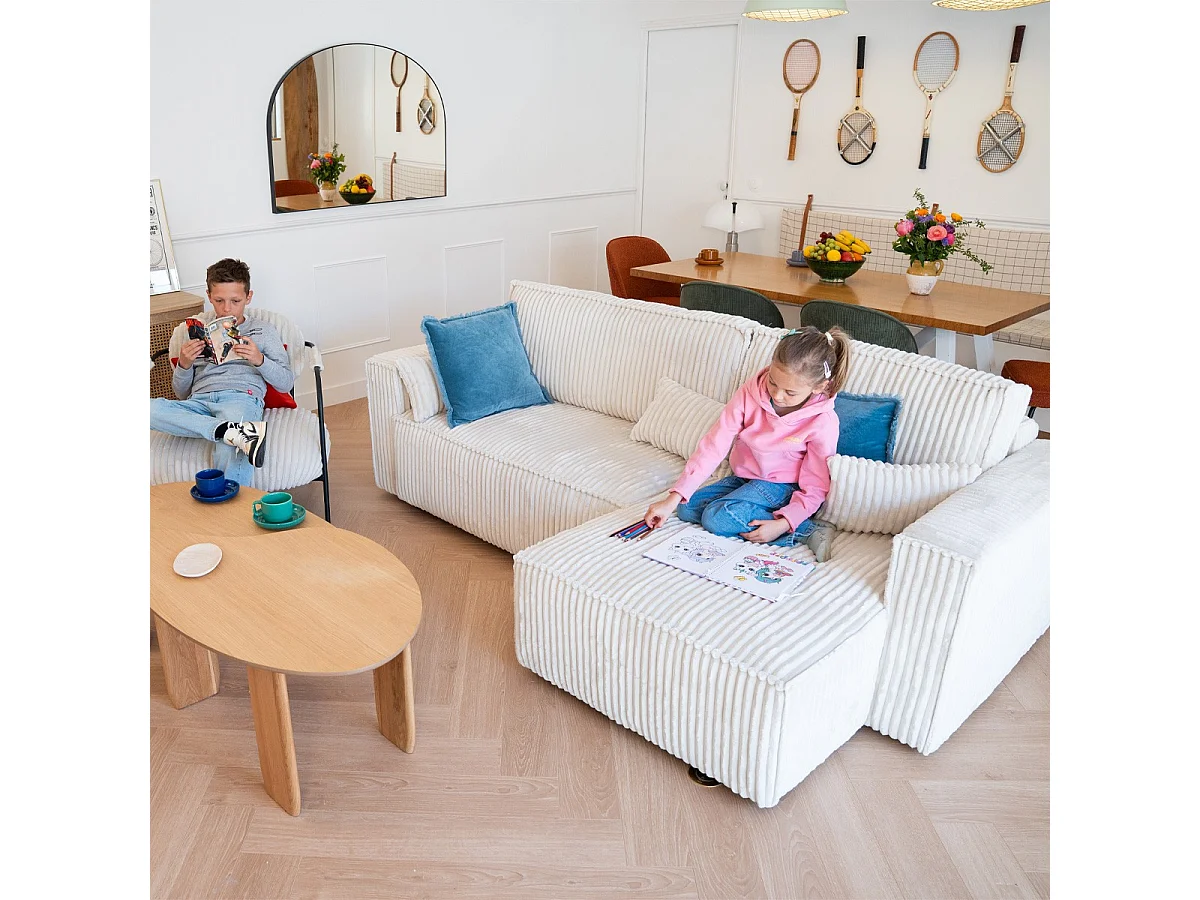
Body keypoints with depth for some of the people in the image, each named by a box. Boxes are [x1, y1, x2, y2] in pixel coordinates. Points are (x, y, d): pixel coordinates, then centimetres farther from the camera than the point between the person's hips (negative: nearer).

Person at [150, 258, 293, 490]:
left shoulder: (263, 330, 21)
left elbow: (286, 383, 13)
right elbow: (182, 394, 25)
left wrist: (259, 360, -5)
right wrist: (184, 364, 5)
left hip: (242, 397, -3)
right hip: (199, 402, 3)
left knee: (229, 453, -39)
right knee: (152, 408, -33)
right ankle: (236, 431, -42)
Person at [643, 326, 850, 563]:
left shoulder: (822, 423, -25)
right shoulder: (750, 392, -19)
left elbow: (814, 488, -14)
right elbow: (713, 445, -20)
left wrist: (783, 524, -30)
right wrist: (673, 498, -24)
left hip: (780, 484, -6)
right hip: (744, 477, 6)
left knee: (718, 518, -27)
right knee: (687, 508, -8)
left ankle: (808, 530, -19)